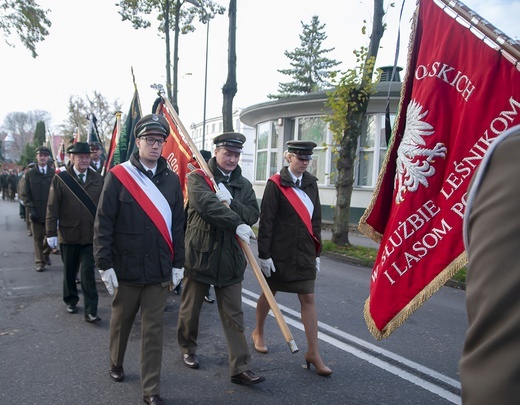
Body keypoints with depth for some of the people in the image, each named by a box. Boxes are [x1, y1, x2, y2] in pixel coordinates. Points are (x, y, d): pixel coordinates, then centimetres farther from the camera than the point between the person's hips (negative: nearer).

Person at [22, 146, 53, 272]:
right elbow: (25, 194, 3)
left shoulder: (54, 174, 1)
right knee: (38, 238, 5)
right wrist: (30, 210, -7)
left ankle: (45, 254, 34)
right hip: (36, 213, 0)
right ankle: (40, 262, 17)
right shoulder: (30, 174, 3)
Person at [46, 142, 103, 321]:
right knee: (69, 271, 17)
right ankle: (71, 301, 36)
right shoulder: (60, 178, -3)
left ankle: (90, 311, 3)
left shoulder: (97, 178, 1)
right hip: (68, 234, 0)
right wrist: (51, 232, -7)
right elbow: (52, 207, -4)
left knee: (88, 273, -2)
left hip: (91, 234, 0)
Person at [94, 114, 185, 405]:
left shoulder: (171, 179, 2)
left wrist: (178, 262, 6)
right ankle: (116, 363, 47)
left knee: (154, 329, 7)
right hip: (125, 268, -1)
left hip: (159, 270, 2)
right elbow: (103, 223, -7)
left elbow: (178, 225, 7)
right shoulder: (118, 175, -7)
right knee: (121, 321, 19)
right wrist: (105, 264, -9)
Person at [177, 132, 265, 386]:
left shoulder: (243, 185, 9)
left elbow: (253, 214, -3)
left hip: (230, 257, 4)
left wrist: (230, 203, -19)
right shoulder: (198, 178, -6)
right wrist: (237, 224, -22)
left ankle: (240, 368, 12)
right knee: (190, 309, 15)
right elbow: (207, 205, -24)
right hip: (200, 253, -3)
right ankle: (188, 349, 40)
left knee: (234, 316, 6)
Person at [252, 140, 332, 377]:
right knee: (269, 293, 14)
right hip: (279, 252, -4)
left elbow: (315, 219, 11)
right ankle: (258, 333, 39)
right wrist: (264, 254, -14)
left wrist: (316, 252, 11)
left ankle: (313, 353, 12)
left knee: (308, 299, 4)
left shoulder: (311, 183, 6)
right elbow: (266, 221, -12)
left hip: (304, 253, 4)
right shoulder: (276, 184, -10)